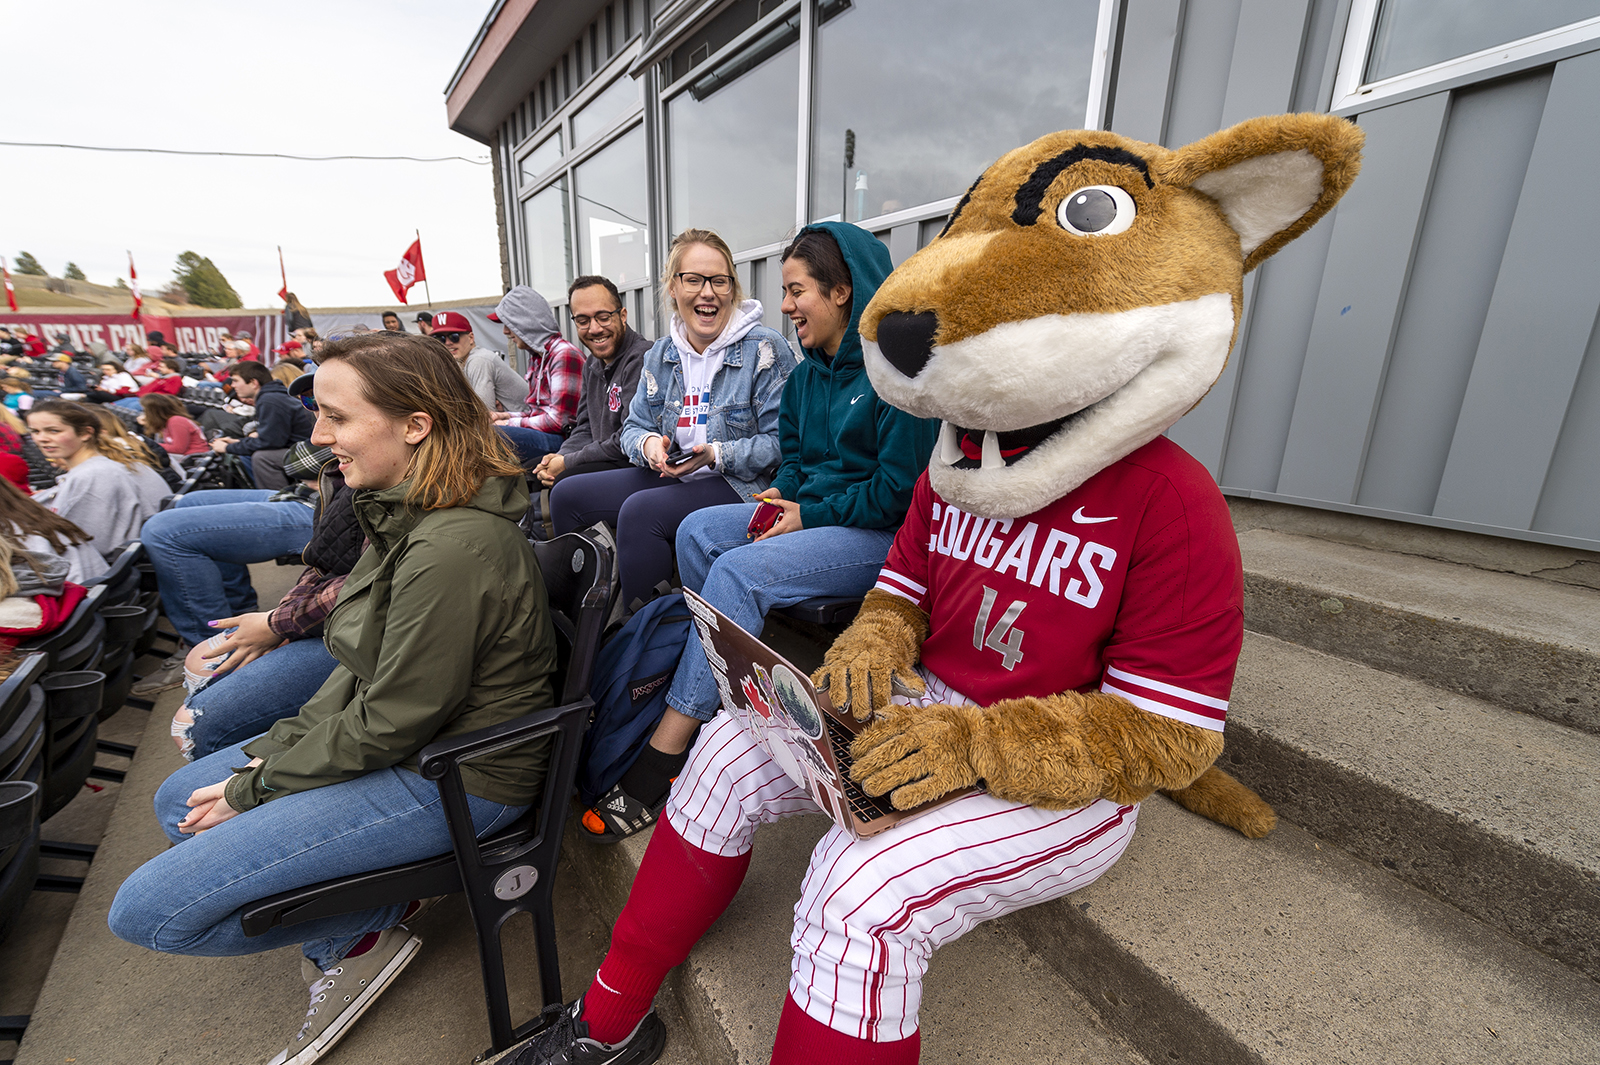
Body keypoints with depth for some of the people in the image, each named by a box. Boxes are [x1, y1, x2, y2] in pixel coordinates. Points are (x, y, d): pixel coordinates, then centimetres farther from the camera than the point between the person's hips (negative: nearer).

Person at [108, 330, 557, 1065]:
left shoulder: (452, 548, -29)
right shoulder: (409, 515, 3)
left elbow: (390, 724, -22)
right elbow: (364, 670, 12)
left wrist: (253, 790, -7)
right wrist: (283, 745, 3)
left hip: (455, 779, -9)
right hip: (400, 735, 10)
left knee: (148, 912, -6)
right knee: (180, 801, 20)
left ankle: (366, 934, 13)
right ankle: (345, 942, 19)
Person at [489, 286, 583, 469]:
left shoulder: (564, 355, -12)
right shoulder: (535, 357, 18)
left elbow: (558, 421, -17)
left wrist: (511, 424, -8)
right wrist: (505, 417, 7)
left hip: (560, 439, -10)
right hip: (539, 434, 10)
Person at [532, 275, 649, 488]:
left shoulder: (641, 359, -19)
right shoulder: (592, 364, 14)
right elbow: (586, 429, 17)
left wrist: (567, 463, -15)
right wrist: (559, 457, -6)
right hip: (603, 461, 9)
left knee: (562, 481, -28)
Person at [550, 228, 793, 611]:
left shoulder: (765, 348, -9)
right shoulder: (660, 355, 11)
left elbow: (783, 442, -14)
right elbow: (633, 428, 14)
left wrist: (717, 455, -24)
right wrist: (648, 444, -10)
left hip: (742, 485, -7)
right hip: (671, 476, 7)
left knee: (640, 510, -31)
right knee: (567, 494, 1)